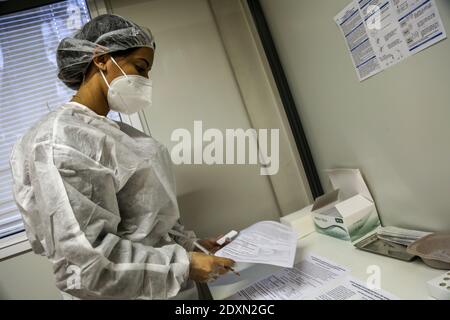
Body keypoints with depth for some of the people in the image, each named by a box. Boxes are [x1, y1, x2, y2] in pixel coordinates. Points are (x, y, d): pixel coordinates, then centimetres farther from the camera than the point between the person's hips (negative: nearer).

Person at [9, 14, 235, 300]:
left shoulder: (110, 132, 4)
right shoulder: (62, 140, -21)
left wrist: (190, 244, 4)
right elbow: (86, 252, -24)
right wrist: (184, 263, -22)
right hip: (120, 291, -7)